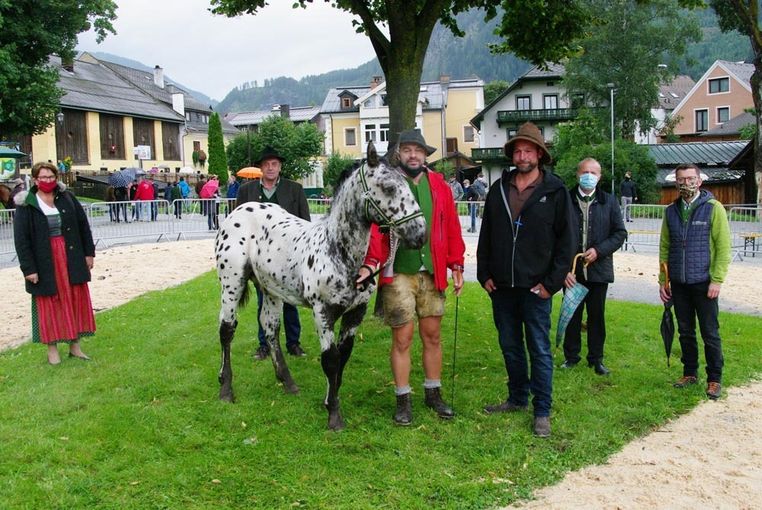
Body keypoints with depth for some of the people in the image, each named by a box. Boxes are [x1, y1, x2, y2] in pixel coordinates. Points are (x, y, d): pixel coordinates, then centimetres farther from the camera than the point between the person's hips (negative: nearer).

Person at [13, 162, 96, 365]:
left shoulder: (67, 198, 3)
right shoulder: (26, 205, -6)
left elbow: (83, 225, 8)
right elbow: (21, 239, -8)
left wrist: (89, 253, 4)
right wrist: (28, 268, -12)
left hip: (72, 260, 3)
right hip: (45, 262, -3)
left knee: (76, 300, 7)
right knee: (49, 304, 4)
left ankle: (75, 346, 20)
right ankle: (52, 348, 16)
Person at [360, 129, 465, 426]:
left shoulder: (439, 187, 6)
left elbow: (452, 229, 8)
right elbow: (375, 227, -11)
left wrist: (456, 266, 5)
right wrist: (371, 263, -22)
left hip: (432, 273, 3)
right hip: (399, 275, -3)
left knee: (432, 337, 13)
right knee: (402, 339, 3)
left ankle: (433, 394, 28)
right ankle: (403, 400, 17)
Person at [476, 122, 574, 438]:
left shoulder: (555, 191, -4)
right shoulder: (498, 190, 8)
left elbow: (565, 240, -5)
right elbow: (485, 235, 12)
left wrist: (552, 282, -10)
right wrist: (484, 274, 6)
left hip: (535, 287, -4)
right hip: (501, 286, 4)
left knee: (539, 350, 2)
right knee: (510, 346, 15)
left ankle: (542, 411, 12)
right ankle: (517, 399, 31)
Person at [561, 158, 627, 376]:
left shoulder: (609, 201, 3)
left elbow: (620, 233, 4)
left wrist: (598, 250, -11)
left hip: (599, 269, 1)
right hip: (572, 269, -1)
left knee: (597, 315, 10)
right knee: (571, 314, 9)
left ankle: (596, 358, 23)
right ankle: (571, 356, 23)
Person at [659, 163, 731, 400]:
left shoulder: (713, 208, -5)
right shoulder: (671, 211, 8)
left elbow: (723, 246, -7)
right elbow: (664, 247, 12)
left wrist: (717, 280, -13)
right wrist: (663, 280, 8)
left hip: (704, 283, -4)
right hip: (678, 283, 4)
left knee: (710, 333, 2)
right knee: (685, 332, 12)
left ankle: (714, 379, 14)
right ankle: (690, 373, 25)